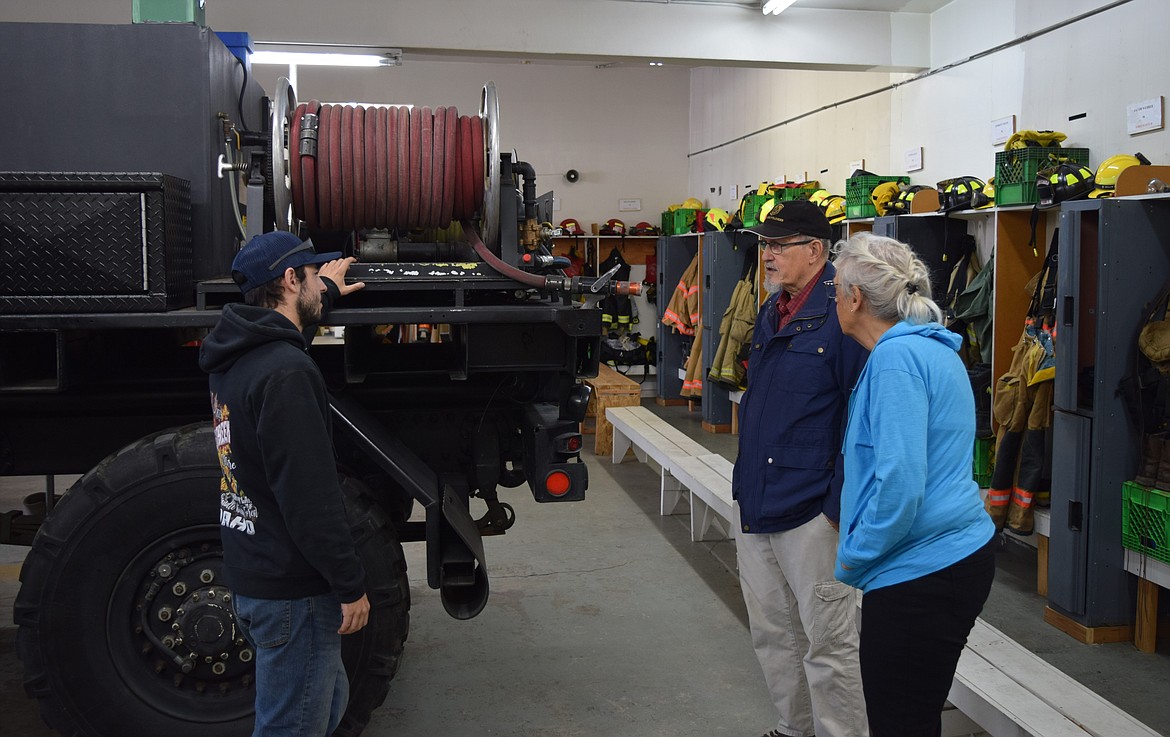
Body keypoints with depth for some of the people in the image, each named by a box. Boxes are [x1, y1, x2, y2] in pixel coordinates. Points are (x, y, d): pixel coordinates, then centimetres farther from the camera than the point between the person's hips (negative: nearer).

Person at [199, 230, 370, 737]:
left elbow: (286, 326, 33)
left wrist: (324, 291, 46)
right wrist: (350, 585, -17)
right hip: (292, 591, -10)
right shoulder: (285, 372, -24)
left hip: (249, 577, 10)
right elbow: (310, 497, -25)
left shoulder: (236, 354, 6)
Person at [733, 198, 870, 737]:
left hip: (811, 512, -9)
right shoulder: (771, 313, 13)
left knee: (828, 641, 2)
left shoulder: (840, 314, -14)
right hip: (756, 507, 9)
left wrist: (843, 504, -18)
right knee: (772, 633, 19)